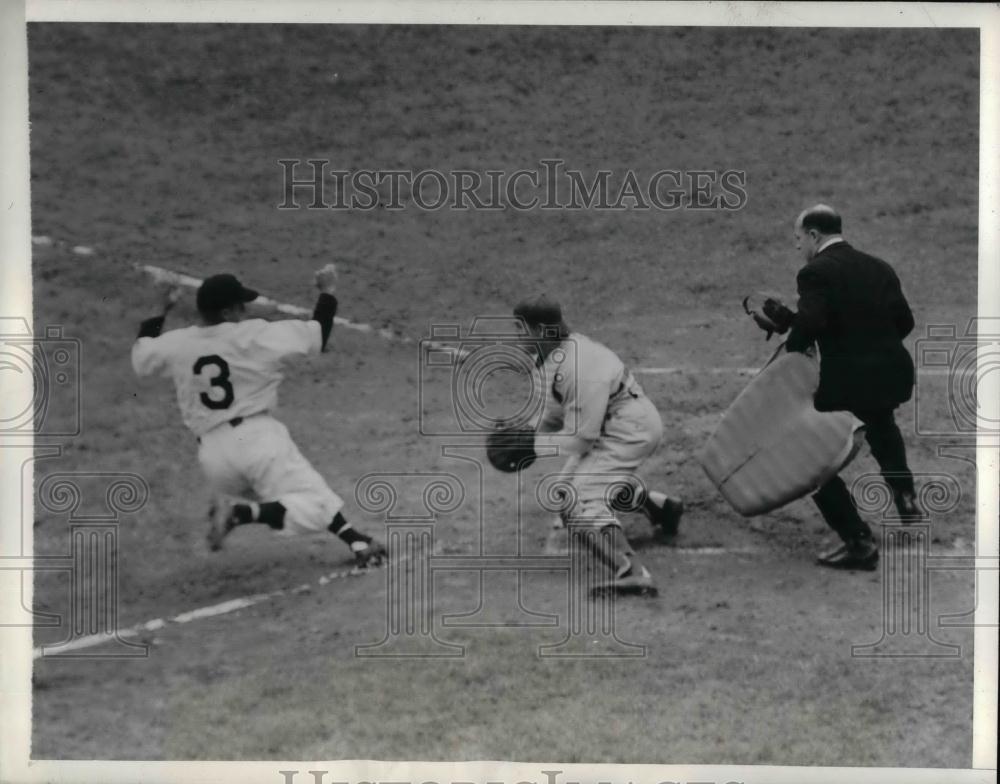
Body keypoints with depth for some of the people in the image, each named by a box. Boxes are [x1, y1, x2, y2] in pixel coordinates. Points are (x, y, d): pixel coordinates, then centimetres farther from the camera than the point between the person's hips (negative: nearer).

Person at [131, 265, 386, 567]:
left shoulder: (177, 344, 7)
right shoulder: (255, 336, -4)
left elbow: (140, 355, 27)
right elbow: (316, 335, 1)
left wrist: (162, 311, 36)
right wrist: (327, 292, 15)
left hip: (212, 450, 4)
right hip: (258, 437, -4)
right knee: (314, 500, -6)